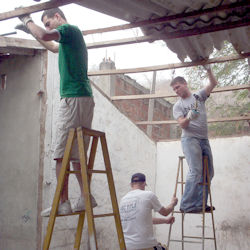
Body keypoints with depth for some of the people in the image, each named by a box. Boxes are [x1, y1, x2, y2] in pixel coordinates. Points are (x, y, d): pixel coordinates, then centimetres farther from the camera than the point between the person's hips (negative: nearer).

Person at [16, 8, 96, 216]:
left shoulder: (69, 29, -2)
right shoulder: (74, 35, 26)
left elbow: (45, 35, -23)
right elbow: (53, 47, 46)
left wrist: (28, 21, -3)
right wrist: (29, 30, 43)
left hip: (73, 98, -10)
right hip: (85, 99, 10)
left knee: (62, 153, -11)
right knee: (76, 153, 11)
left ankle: (63, 203, -12)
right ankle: (86, 197, 10)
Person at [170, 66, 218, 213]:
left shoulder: (199, 96, 14)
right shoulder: (178, 106, 6)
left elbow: (214, 83, 7)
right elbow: (182, 124, -7)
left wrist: (208, 69, -7)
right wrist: (189, 117, -27)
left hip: (204, 140, 5)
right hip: (190, 139, -5)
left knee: (208, 172, 5)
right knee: (196, 171, -18)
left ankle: (200, 204, 10)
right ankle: (187, 205, -18)